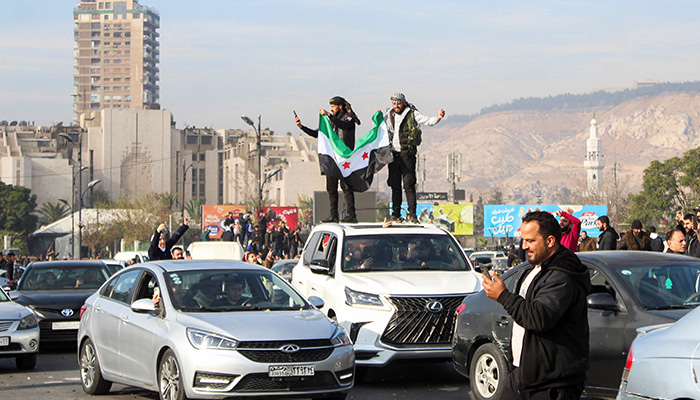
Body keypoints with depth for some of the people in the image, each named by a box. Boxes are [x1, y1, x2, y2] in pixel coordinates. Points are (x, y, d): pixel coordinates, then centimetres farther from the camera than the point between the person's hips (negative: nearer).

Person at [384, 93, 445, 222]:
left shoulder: (412, 114, -3)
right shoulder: (389, 115, 10)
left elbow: (426, 120, -13)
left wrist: (437, 118, -31)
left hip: (407, 154, -4)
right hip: (393, 153, 4)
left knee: (409, 185, -8)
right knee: (395, 185, 8)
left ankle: (412, 214, -7)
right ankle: (396, 213, 14)